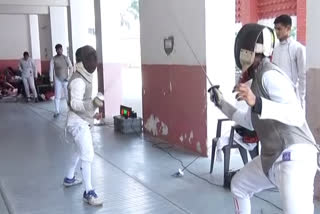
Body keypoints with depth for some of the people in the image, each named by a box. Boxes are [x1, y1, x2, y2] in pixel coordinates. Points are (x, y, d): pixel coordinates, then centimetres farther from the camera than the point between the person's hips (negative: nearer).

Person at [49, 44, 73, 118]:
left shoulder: (66, 58, 0)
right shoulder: (53, 59, -4)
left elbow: (71, 68, 3)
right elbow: (51, 70, -4)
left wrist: (69, 77, -8)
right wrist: (51, 80, -10)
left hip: (66, 80, 1)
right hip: (57, 80, -1)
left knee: (68, 95, -1)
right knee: (57, 96, -2)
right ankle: (57, 111, 7)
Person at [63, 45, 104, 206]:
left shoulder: (84, 77, 10)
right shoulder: (78, 80, -20)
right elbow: (75, 104, -29)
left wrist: (92, 113, 16)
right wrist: (93, 103, -43)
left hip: (81, 122, 10)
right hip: (78, 123, -10)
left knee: (80, 151, 26)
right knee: (87, 155, -13)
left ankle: (69, 178, 44)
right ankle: (89, 192, -9)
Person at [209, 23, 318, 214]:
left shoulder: (269, 75, -13)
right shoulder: (260, 77, 16)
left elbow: (297, 116, -26)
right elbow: (251, 122, 27)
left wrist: (256, 103, -37)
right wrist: (222, 103, 31)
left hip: (294, 158, -10)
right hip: (273, 158, 10)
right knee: (238, 185, 27)